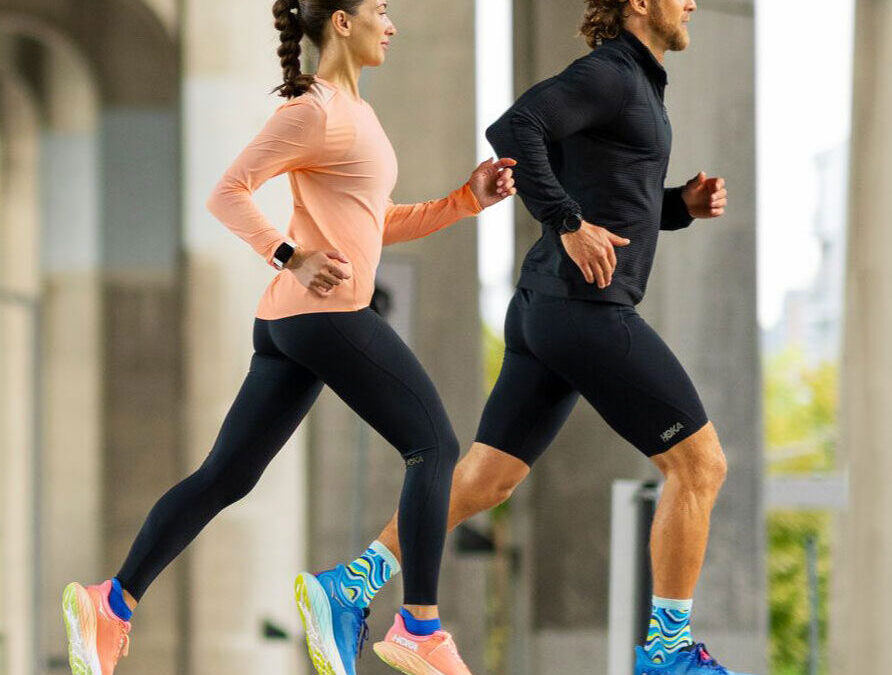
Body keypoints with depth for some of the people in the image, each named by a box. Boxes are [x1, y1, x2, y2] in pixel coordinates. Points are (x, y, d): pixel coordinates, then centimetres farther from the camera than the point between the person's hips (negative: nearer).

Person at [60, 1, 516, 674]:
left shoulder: (356, 112, 21)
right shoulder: (314, 110, -8)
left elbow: (380, 226, 26)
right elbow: (229, 192, -12)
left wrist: (467, 200, 15)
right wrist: (292, 257, -22)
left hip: (290, 326, 10)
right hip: (328, 312, -10)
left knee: (225, 478, 8)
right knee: (434, 446, -4)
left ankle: (112, 605, 6)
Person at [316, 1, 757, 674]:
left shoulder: (631, 85, 21)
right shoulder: (604, 74, -10)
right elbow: (512, 130, -25)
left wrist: (685, 203, 13)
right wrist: (571, 225, -25)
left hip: (546, 314, 10)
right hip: (588, 312, -10)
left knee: (482, 481, 9)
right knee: (699, 462, -2)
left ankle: (355, 583, 4)